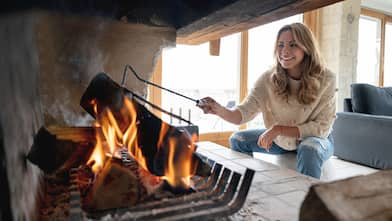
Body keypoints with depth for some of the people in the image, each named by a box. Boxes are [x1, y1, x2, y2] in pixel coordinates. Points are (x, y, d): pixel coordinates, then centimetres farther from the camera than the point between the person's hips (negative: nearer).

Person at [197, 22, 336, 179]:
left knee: (310, 149, -36)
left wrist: (279, 129, -32)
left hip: (316, 139, -3)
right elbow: (245, 112, -26)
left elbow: (321, 127, -21)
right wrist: (220, 110, -47)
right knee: (238, 139, -7)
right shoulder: (269, 79, -18)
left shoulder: (325, 79, -23)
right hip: (280, 139, 3)